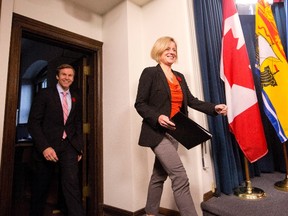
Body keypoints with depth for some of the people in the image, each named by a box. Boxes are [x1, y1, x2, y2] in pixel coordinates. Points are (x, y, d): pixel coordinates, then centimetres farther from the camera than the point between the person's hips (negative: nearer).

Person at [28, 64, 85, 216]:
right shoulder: (44, 94, -1)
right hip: (48, 146, -2)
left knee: (72, 184, -11)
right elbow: (33, 122, -6)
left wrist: (79, 147, 6)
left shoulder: (76, 98, 11)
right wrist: (44, 147, -17)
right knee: (40, 187, 13)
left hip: (69, 147, 2)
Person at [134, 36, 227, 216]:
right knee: (180, 177, -12)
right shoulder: (150, 73, -4)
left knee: (159, 176, 17)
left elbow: (192, 101, 10)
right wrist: (157, 117, -24)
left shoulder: (179, 77, 16)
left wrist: (214, 108, -3)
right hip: (157, 132, -7)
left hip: (173, 133, 7)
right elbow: (140, 104, -9)